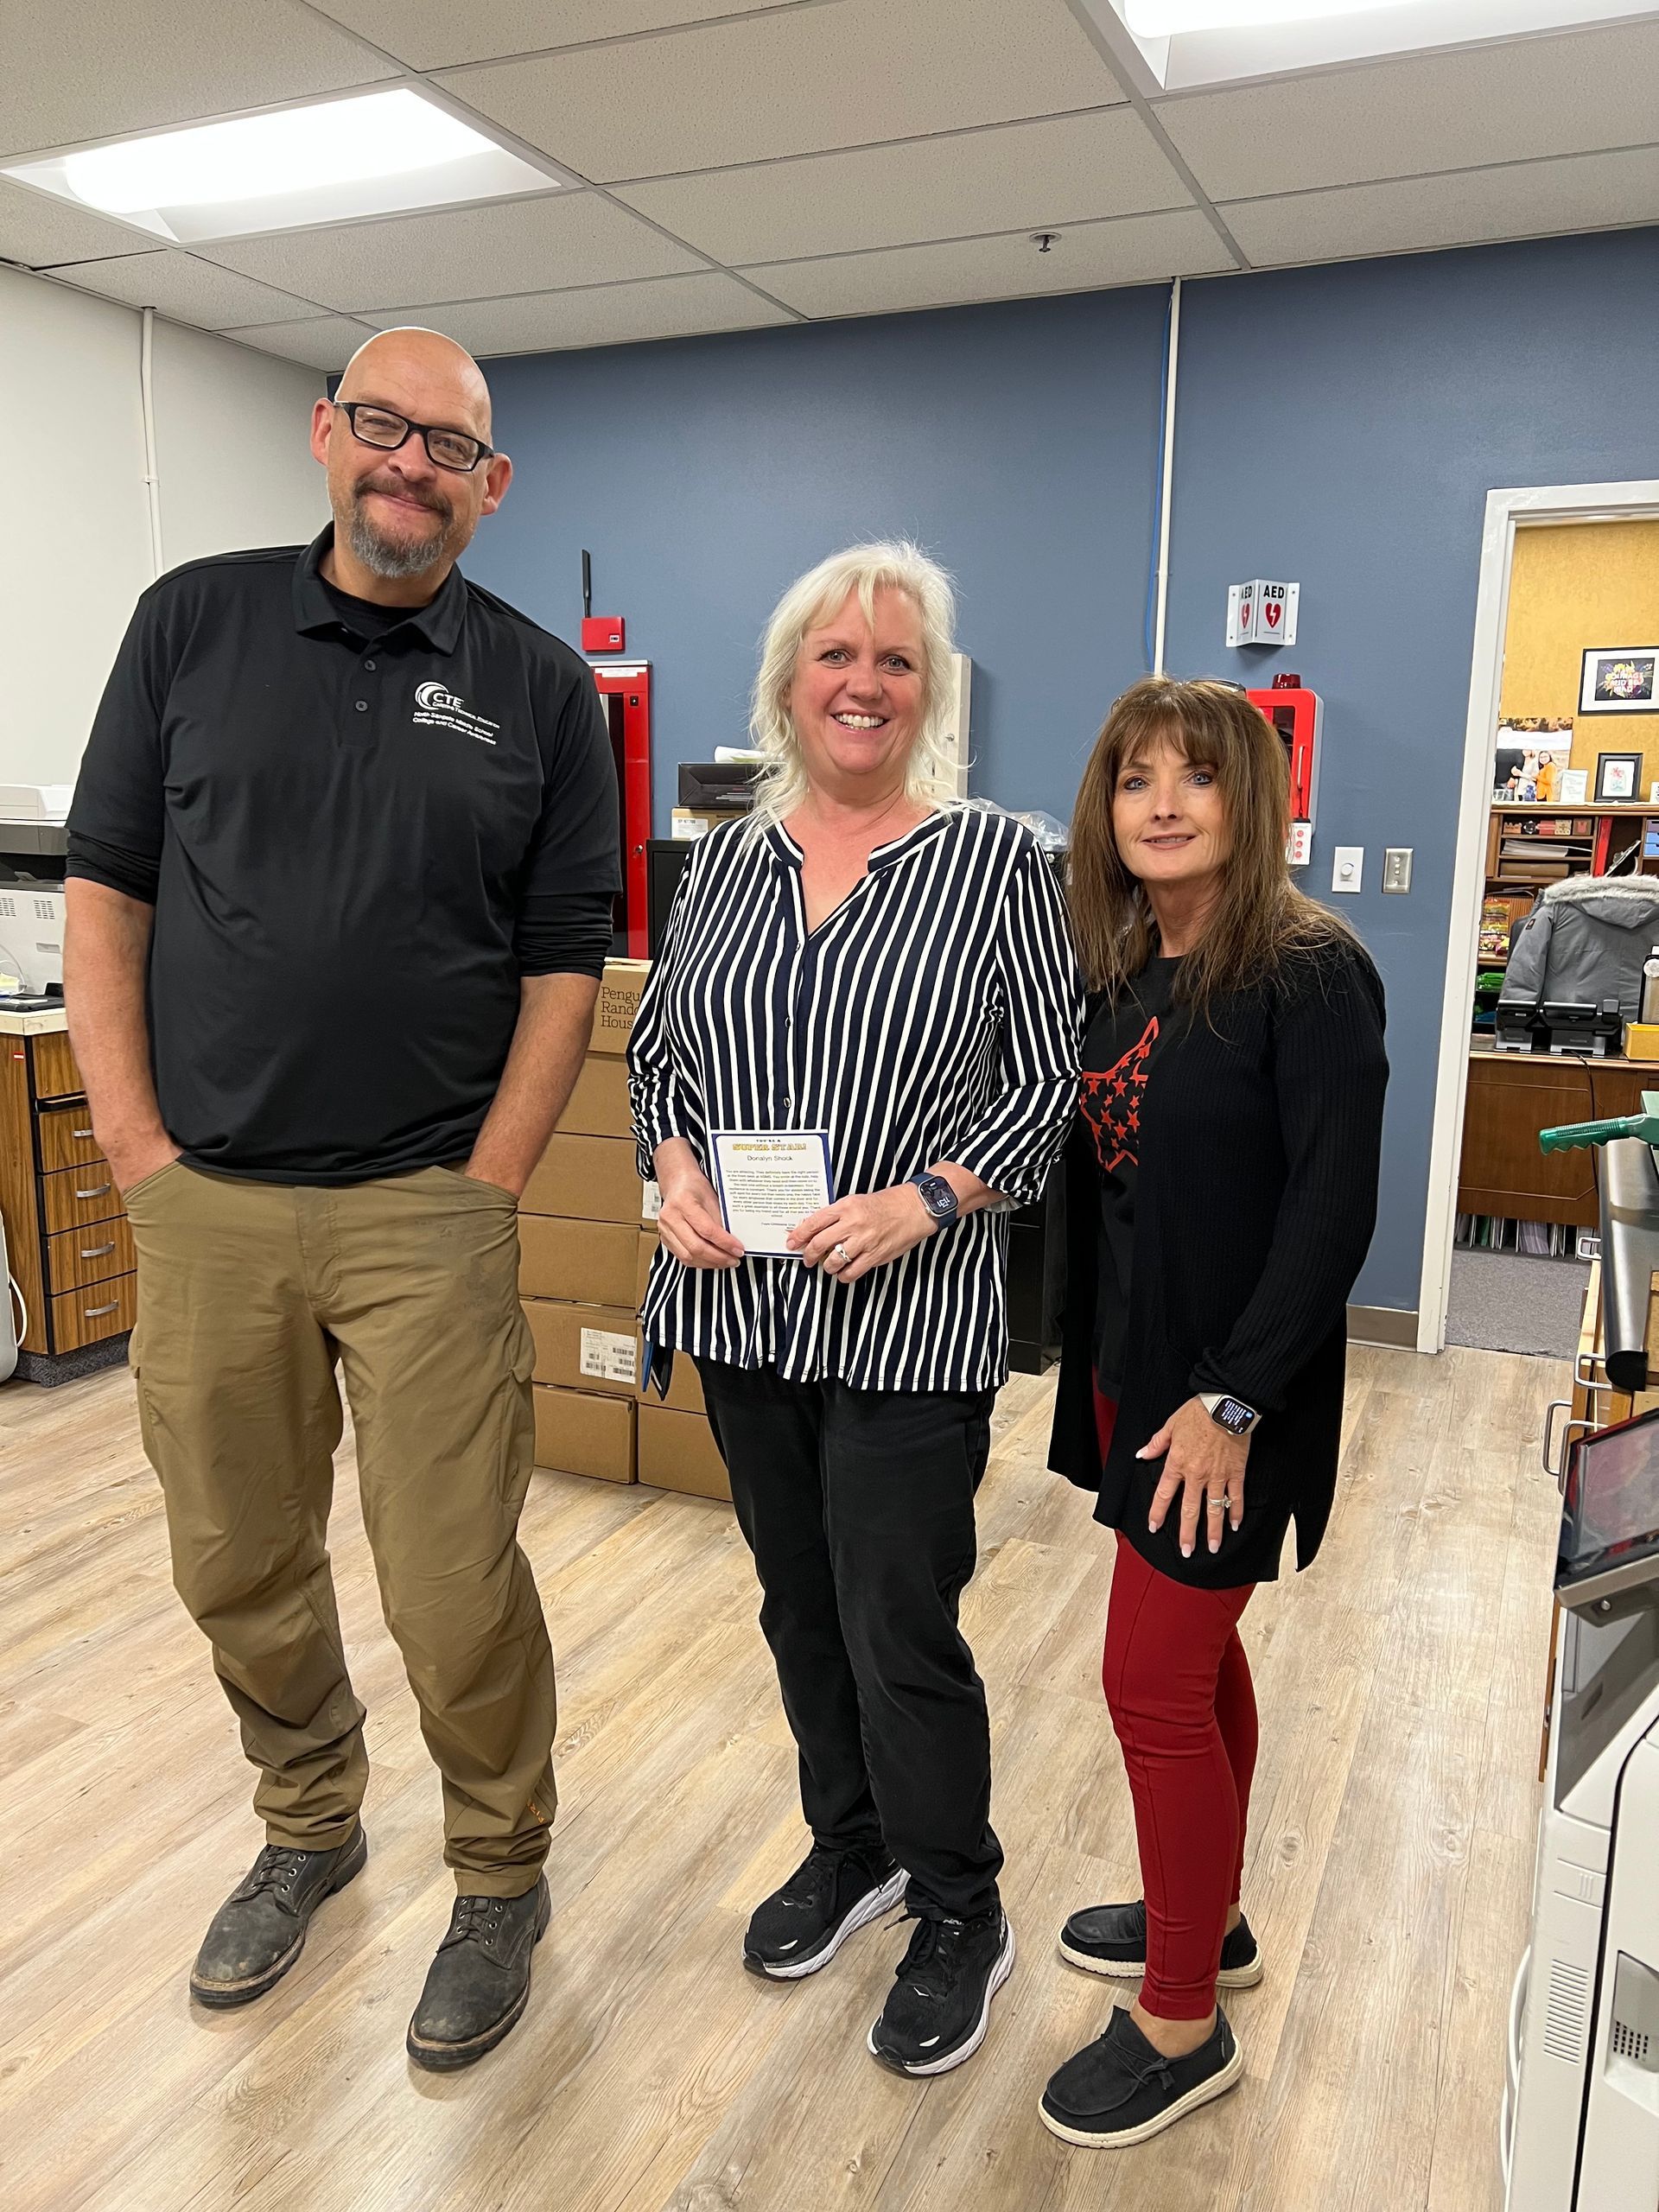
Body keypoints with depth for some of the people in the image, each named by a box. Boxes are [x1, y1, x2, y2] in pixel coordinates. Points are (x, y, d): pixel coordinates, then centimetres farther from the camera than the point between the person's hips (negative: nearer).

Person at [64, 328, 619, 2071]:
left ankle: (500, 1878, 28)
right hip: (204, 1205, 3)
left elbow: (564, 961, 2)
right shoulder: (195, 621, 6)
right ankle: (308, 1829, 42)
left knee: (453, 1590, 1)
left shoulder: (540, 688, 3)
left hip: (423, 1212, -2)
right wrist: (137, 1145, -2)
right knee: (238, 1570, 15)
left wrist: (486, 1187, -5)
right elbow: (104, 888, 5)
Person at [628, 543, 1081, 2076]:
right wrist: (676, 1171, -6)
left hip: (908, 1321, -5)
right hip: (740, 1310, 5)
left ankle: (960, 1918, 30)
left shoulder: (996, 860, -6)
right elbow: (659, 1050, 13)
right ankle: (850, 1846, 44)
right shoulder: (726, 858, 7)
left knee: (903, 1632, 4)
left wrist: (924, 1199, -19)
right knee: (799, 1603, 19)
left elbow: (1048, 1087, -5)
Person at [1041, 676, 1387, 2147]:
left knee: (1154, 1683, 0)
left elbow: (1333, 1210, -20)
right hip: (1130, 1368, 7)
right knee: (1197, 1659, 20)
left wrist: (1231, 1402, -20)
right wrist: (1090, 1356, 7)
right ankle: (1204, 1920, 40)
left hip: (1231, 1392, -7)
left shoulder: (1308, 972, -16)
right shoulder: (1120, 969, 5)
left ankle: (1184, 2024, 20)